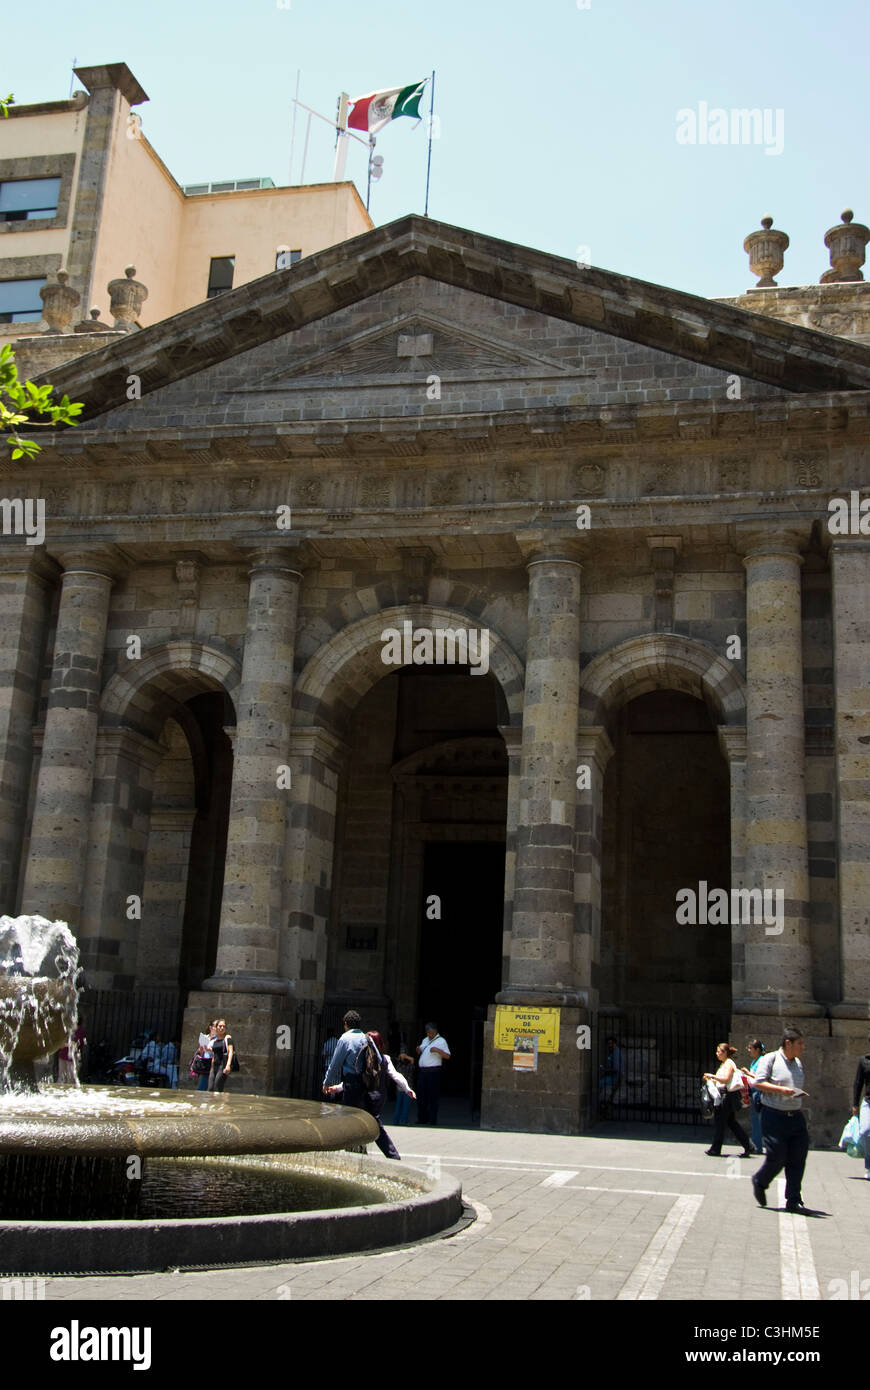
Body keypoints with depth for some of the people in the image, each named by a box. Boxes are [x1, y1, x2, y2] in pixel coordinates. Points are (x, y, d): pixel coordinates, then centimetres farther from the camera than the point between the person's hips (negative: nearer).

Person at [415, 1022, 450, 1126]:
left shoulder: (441, 1041, -2)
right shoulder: (425, 1040, 20)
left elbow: (447, 1056, -10)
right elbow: (420, 1053, 30)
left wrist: (437, 1050, -23)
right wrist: (418, 1050, 7)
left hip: (433, 1071, -7)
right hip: (422, 1071, 7)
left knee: (433, 1097, -4)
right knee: (421, 1095, 8)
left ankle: (432, 1120, 2)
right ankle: (422, 1119, 18)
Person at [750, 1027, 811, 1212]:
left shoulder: (799, 1063, 15)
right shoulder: (770, 1059, -6)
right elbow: (758, 1083, -13)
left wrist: (800, 1094, 10)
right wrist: (781, 1090, -21)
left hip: (796, 1116, 6)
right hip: (774, 1116, -6)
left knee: (797, 1160, 2)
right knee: (776, 1158, -5)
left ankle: (793, 1201, 10)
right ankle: (759, 1182, 24)